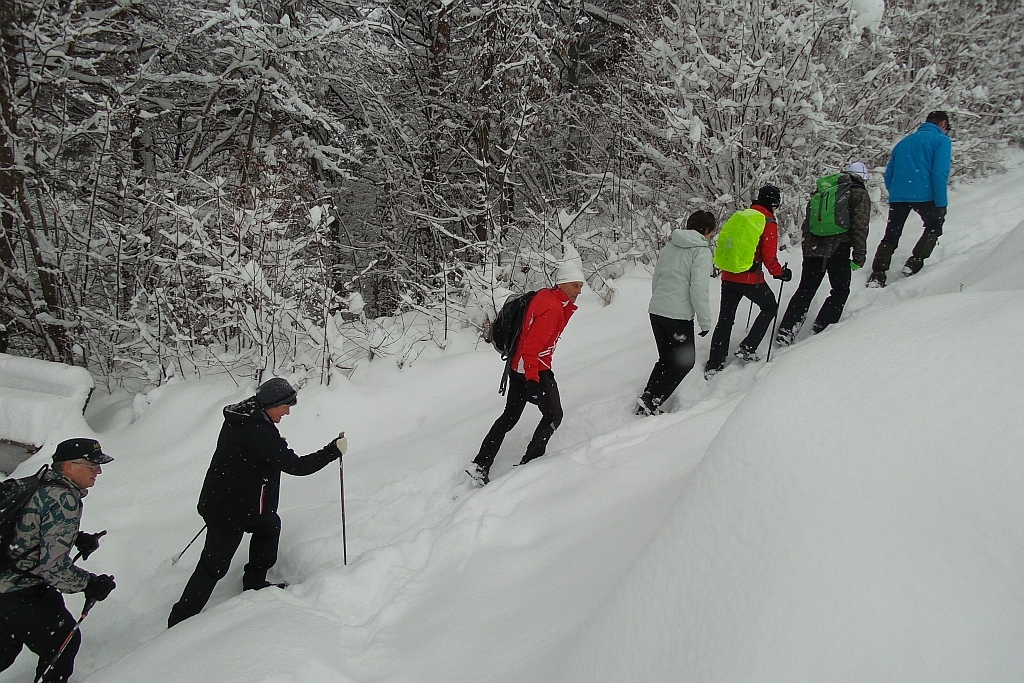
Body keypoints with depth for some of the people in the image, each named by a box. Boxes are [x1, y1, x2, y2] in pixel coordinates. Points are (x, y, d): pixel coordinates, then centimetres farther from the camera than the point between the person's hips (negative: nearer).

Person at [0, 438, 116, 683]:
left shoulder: (42, 484, 3)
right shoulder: (64, 500, -25)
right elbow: (53, 565, -27)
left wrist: (77, 538, 7)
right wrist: (90, 584, -15)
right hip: (23, 594, -10)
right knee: (63, 642, 5)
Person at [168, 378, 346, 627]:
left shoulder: (238, 418, 2)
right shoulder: (260, 433, -25)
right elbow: (296, 466, -22)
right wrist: (334, 451, -15)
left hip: (217, 499, 8)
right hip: (231, 512, -8)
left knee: (270, 525, 21)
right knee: (214, 567, 7)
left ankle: (255, 582, 32)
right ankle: (181, 621, 11)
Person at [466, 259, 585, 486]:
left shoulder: (546, 296, 8)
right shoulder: (552, 308, -21)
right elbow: (531, 346, -25)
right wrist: (533, 379, -25)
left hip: (518, 367, 10)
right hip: (534, 369, -10)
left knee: (509, 417, 15)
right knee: (553, 415, 6)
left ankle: (480, 465, 15)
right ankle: (529, 463, 10)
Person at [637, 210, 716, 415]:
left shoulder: (669, 246, 14)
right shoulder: (702, 251, -8)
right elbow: (699, 289, -14)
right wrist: (705, 321, -8)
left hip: (655, 311, 7)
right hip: (679, 315, -7)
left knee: (666, 359, 19)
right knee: (685, 361, 8)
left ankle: (647, 400, 9)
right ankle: (652, 400, -5)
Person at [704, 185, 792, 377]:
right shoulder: (768, 222, -7)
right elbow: (769, 255, -11)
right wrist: (780, 273, 5)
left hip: (728, 276, 6)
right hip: (750, 278, -6)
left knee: (725, 319, 11)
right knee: (769, 307, 19)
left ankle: (714, 365, 9)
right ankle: (747, 349, 10)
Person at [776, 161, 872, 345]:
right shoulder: (860, 195, 3)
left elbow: (807, 221, 17)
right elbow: (860, 227, -7)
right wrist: (859, 255, -6)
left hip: (812, 247, 5)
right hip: (837, 249, -5)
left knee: (805, 289, 11)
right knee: (840, 290, 11)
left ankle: (785, 331, 3)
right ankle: (821, 328, -1)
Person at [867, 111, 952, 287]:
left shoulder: (904, 142, 23)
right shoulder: (941, 140, 4)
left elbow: (888, 174, 21)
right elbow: (940, 173, -9)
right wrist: (941, 203, -10)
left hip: (897, 195, 5)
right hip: (923, 195, -5)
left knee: (890, 236, 10)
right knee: (934, 227, 18)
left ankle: (877, 276, 1)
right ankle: (914, 264, 6)